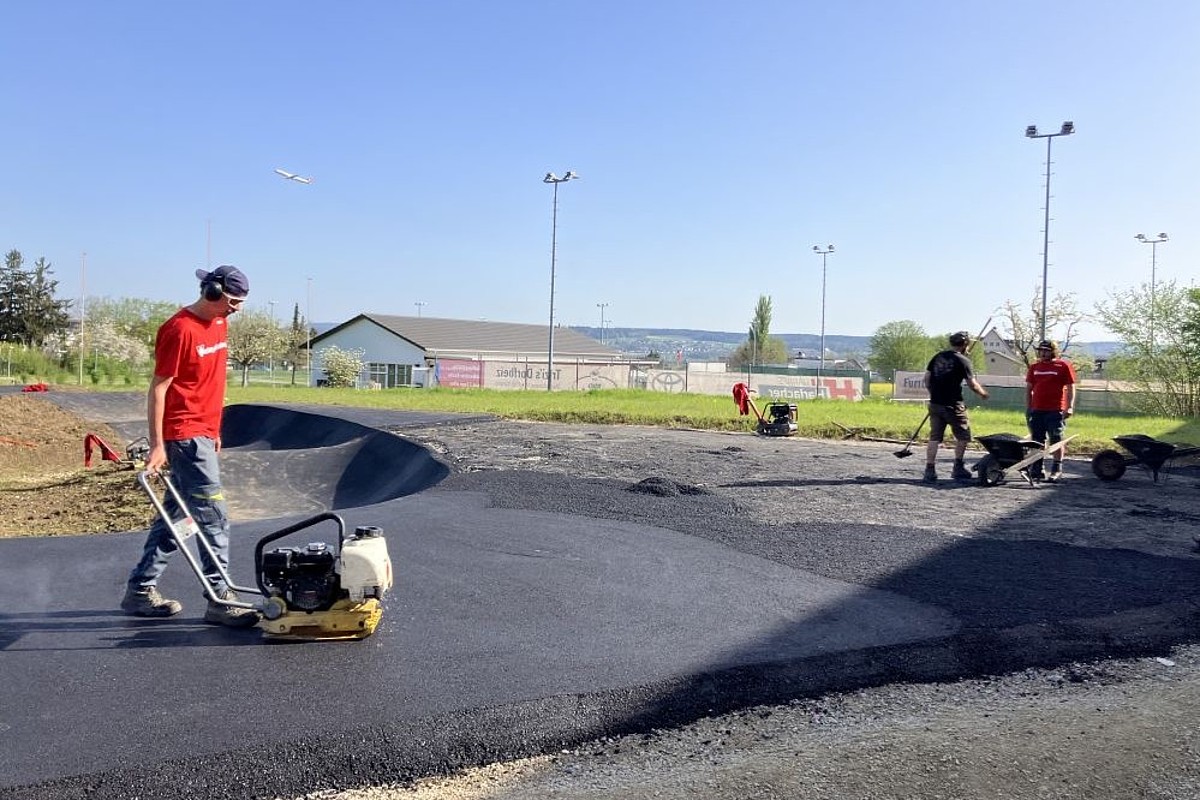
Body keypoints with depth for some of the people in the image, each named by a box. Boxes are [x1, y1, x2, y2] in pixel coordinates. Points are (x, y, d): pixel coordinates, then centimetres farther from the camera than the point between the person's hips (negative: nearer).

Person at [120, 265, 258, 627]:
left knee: (175, 513, 14)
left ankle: (140, 590, 24)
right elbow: (158, 389, -15)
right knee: (213, 517, -7)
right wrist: (157, 445, -17)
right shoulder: (180, 330, -15)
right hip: (185, 435, -9)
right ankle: (220, 599, 0)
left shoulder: (219, 325, 12)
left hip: (203, 434, 9)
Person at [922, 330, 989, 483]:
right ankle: (958, 468, 15)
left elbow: (927, 380, 11)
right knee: (963, 436, 12)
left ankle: (929, 471, 1)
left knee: (935, 437, 6)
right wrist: (983, 393, 13)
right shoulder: (963, 361, -6)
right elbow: (972, 385, -5)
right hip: (953, 405, -5)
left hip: (935, 403, 5)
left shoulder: (938, 357, 10)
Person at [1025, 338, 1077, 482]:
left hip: (1056, 411, -4)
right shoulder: (1034, 367, 11)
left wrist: (1069, 407, -11)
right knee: (1037, 441, 9)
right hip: (1037, 411, 5)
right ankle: (1037, 469, 16)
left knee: (1056, 440, 0)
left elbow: (1070, 388, -2)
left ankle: (1056, 470, 5)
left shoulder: (1064, 366, -1)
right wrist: (1028, 408, 7)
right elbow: (1028, 388, 14)